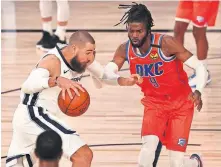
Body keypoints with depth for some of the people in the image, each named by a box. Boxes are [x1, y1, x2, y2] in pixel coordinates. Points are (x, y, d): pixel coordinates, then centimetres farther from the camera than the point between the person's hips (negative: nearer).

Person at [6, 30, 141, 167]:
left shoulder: (81, 57, 1)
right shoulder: (53, 61, -23)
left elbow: (104, 75, 16)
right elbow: (27, 86, -38)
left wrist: (125, 81, -3)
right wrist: (57, 80, -53)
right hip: (33, 116, -10)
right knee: (84, 155, -18)